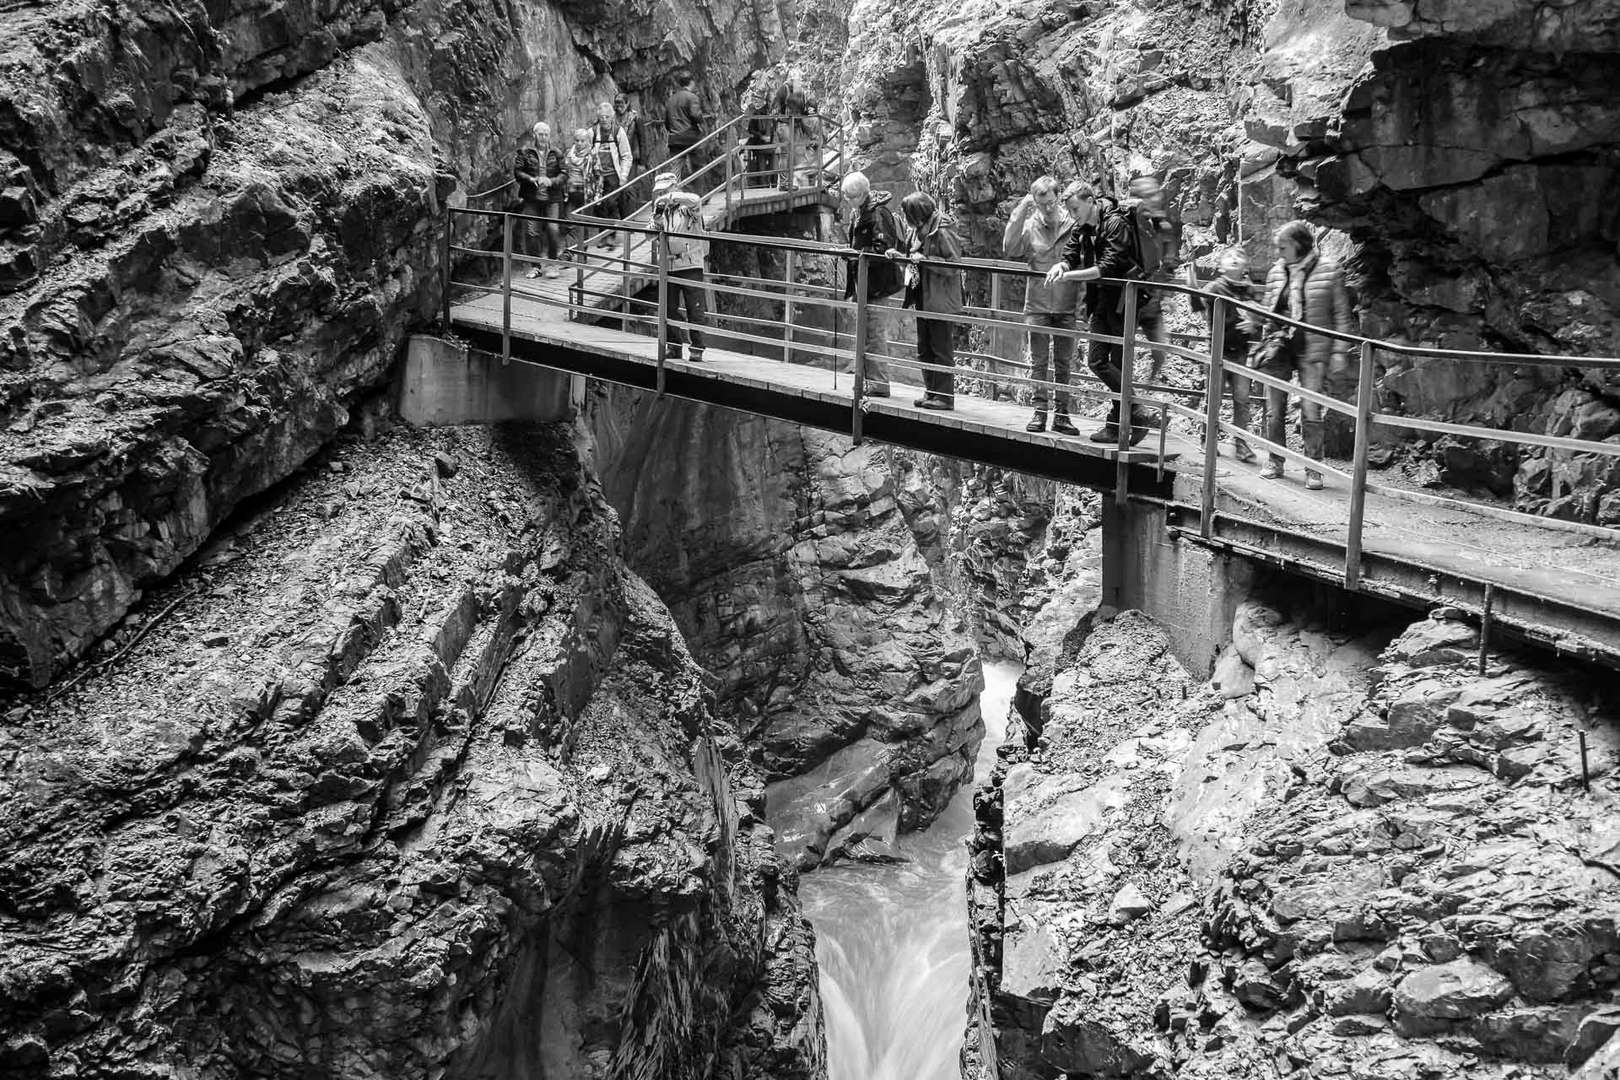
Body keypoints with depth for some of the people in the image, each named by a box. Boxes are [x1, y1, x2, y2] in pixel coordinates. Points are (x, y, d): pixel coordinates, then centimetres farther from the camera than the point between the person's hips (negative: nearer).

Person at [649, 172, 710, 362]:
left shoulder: (688, 208, -3)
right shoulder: (661, 212, 14)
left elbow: (696, 200, -26)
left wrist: (671, 197, -24)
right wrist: (657, 219, -11)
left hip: (690, 266, -6)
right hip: (668, 267, 6)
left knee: (695, 310, -4)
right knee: (668, 310, 8)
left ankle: (697, 349, 0)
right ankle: (673, 347, 17)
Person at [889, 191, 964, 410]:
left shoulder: (943, 232, -17)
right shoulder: (916, 231, 9)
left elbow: (954, 265, -19)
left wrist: (925, 259, -25)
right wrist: (897, 254, 4)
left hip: (941, 302, -9)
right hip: (923, 300, 9)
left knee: (941, 350, -2)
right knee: (924, 350, 14)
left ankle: (944, 396, 4)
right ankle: (930, 392, 23)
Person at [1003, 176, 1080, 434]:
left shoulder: (1073, 223, -3)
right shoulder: (1030, 226, -2)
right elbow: (1010, 249, -16)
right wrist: (1020, 213, -18)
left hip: (1066, 305, 0)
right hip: (1038, 303, 0)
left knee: (1063, 362, 8)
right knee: (1039, 361, 5)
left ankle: (1061, 414, 14)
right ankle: (1040, 411, 11)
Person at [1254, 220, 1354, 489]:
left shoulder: (1328, 270, -3)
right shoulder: (1276, 271, 8)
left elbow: (1341, 314, -1)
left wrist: (1340, 351, -6)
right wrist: (1265, 344, 11)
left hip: (1312, 349, -4)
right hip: (1279, 346, 4)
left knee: (1311, 412, -6)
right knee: (1274, 411, 5)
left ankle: (1313, 469, 3)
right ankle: (1275, 462, 19)